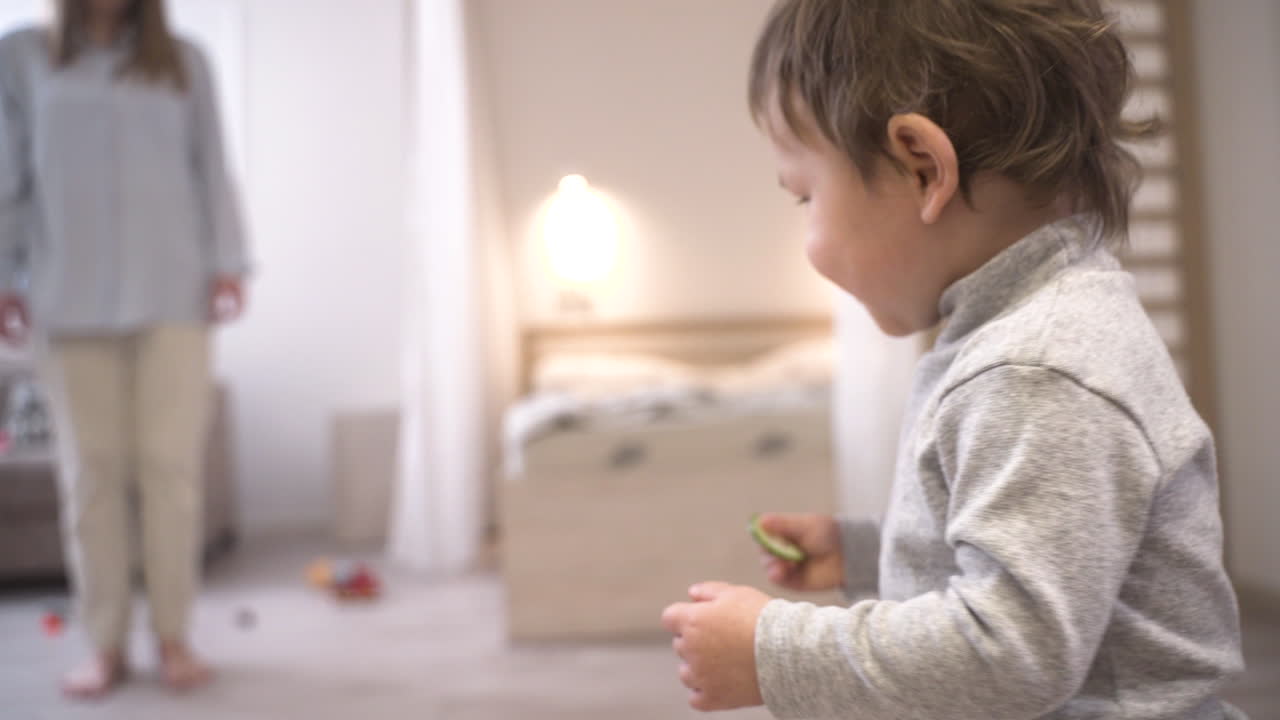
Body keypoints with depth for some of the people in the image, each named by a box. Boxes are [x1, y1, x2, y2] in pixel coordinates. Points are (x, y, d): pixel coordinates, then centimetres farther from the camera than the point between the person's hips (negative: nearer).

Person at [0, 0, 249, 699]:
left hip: (173, 289, 0)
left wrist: (226, 263, 0)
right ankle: (106, 643, 8)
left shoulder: (182, 60, 11)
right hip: (74, 295, 0)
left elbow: (211, 169, 9)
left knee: (170, 461, -3)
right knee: (93, 467, 1)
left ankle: (172, 635, 6)